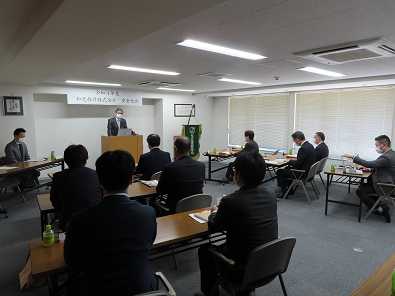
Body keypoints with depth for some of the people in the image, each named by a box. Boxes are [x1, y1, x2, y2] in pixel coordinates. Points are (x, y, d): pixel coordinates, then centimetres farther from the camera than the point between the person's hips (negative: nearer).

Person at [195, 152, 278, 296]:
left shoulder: (230, 201, -24)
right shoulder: (271, 194, -8)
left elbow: (214, 227, -6)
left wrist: (214, 212, 14)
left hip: (243, 266, -6)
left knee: (205, 251, 17)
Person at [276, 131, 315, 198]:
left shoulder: (303, 148, -25)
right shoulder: (309, 145, 6)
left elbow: (297, 165, -23)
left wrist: (289, 161, -6)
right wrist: (293, 161, 8)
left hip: (303, 172, -10)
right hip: (308, 170, 10)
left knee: (280, 172, -3)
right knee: (287, 168, 25)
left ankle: (283, 192, 9)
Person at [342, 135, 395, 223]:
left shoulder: (387, 157, -27)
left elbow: (370, 164, -31)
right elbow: (379, 166, 17)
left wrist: (352, 157, -28)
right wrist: (368, 169, 3)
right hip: (387, 182, 11)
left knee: (360, 191, -10)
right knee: (363, 186, 20)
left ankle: (380, 209, 0)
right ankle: (382, 206, 21)